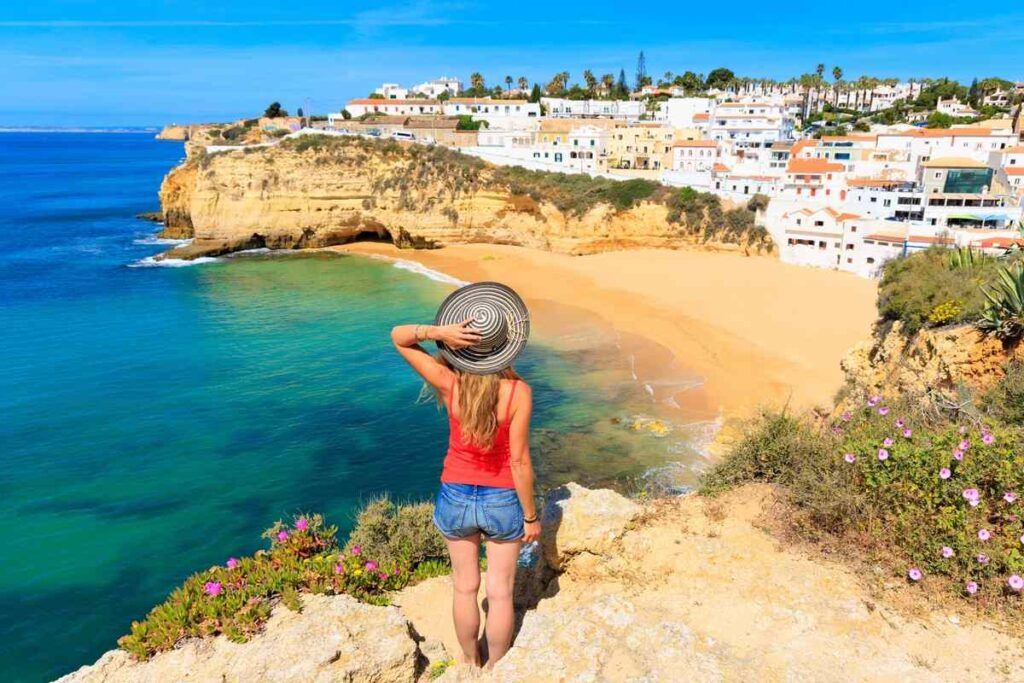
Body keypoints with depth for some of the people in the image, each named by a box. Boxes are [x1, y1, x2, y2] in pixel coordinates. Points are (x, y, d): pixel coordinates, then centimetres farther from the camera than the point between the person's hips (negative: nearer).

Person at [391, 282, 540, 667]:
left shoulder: (449, 385, -17)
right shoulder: (518, 392, -22)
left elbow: (398, 337, -7)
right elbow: (519, 461, -18)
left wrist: (438, 332, -26)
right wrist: (530, 516, -5)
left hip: (456, 498, 2)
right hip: (502, 502, -2)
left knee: (465, 588, 22)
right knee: (500, 593, 18)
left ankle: (471, 662, 44)